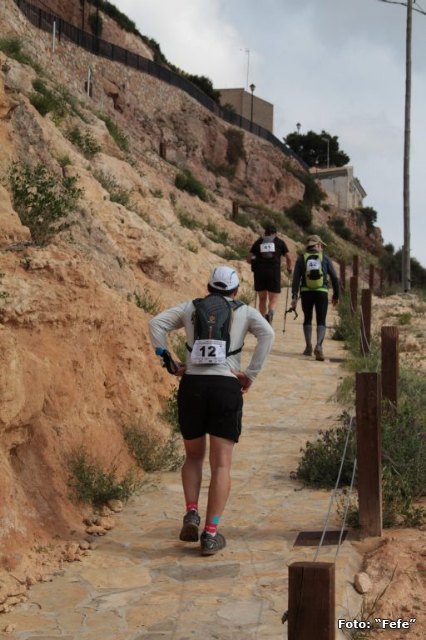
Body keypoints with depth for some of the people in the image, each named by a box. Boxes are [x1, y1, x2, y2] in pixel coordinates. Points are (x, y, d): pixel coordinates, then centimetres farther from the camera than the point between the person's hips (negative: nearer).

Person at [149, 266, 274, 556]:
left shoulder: (190, 307, 17)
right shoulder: (245, 311, 13)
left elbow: (156, 324, 4)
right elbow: (267, 334, -6)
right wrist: (251, 374, -3)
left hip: (192, 385, 2)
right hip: (227, 388, -2)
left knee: (194, 457, 21)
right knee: (221, 465, 2)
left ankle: (191, 516, 3)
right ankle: (211, 534, -5)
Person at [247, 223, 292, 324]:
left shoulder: (258, 242, 15)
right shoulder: (280, 242, 12)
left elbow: (249, 259, 12)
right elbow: (288, 258, 8)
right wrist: (289, 268, 26)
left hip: (259, 272, 2)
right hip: (274, 272, -2)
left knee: (262, 299, 15)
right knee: (274, 299, 1)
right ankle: (270, 314, -29)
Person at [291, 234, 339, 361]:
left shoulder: (301, 259, 4)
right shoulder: (325, 258, 4)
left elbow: (296, 278, -4)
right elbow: (334, 278, 3)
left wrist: (294, 297, -6)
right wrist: (336, 295, 14)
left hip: (306, 293, 1)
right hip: (322, 293, -1)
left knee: (307, 319, 20)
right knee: (321, 322, 2)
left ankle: (308, 346, 14)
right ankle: (318, 346, -21)